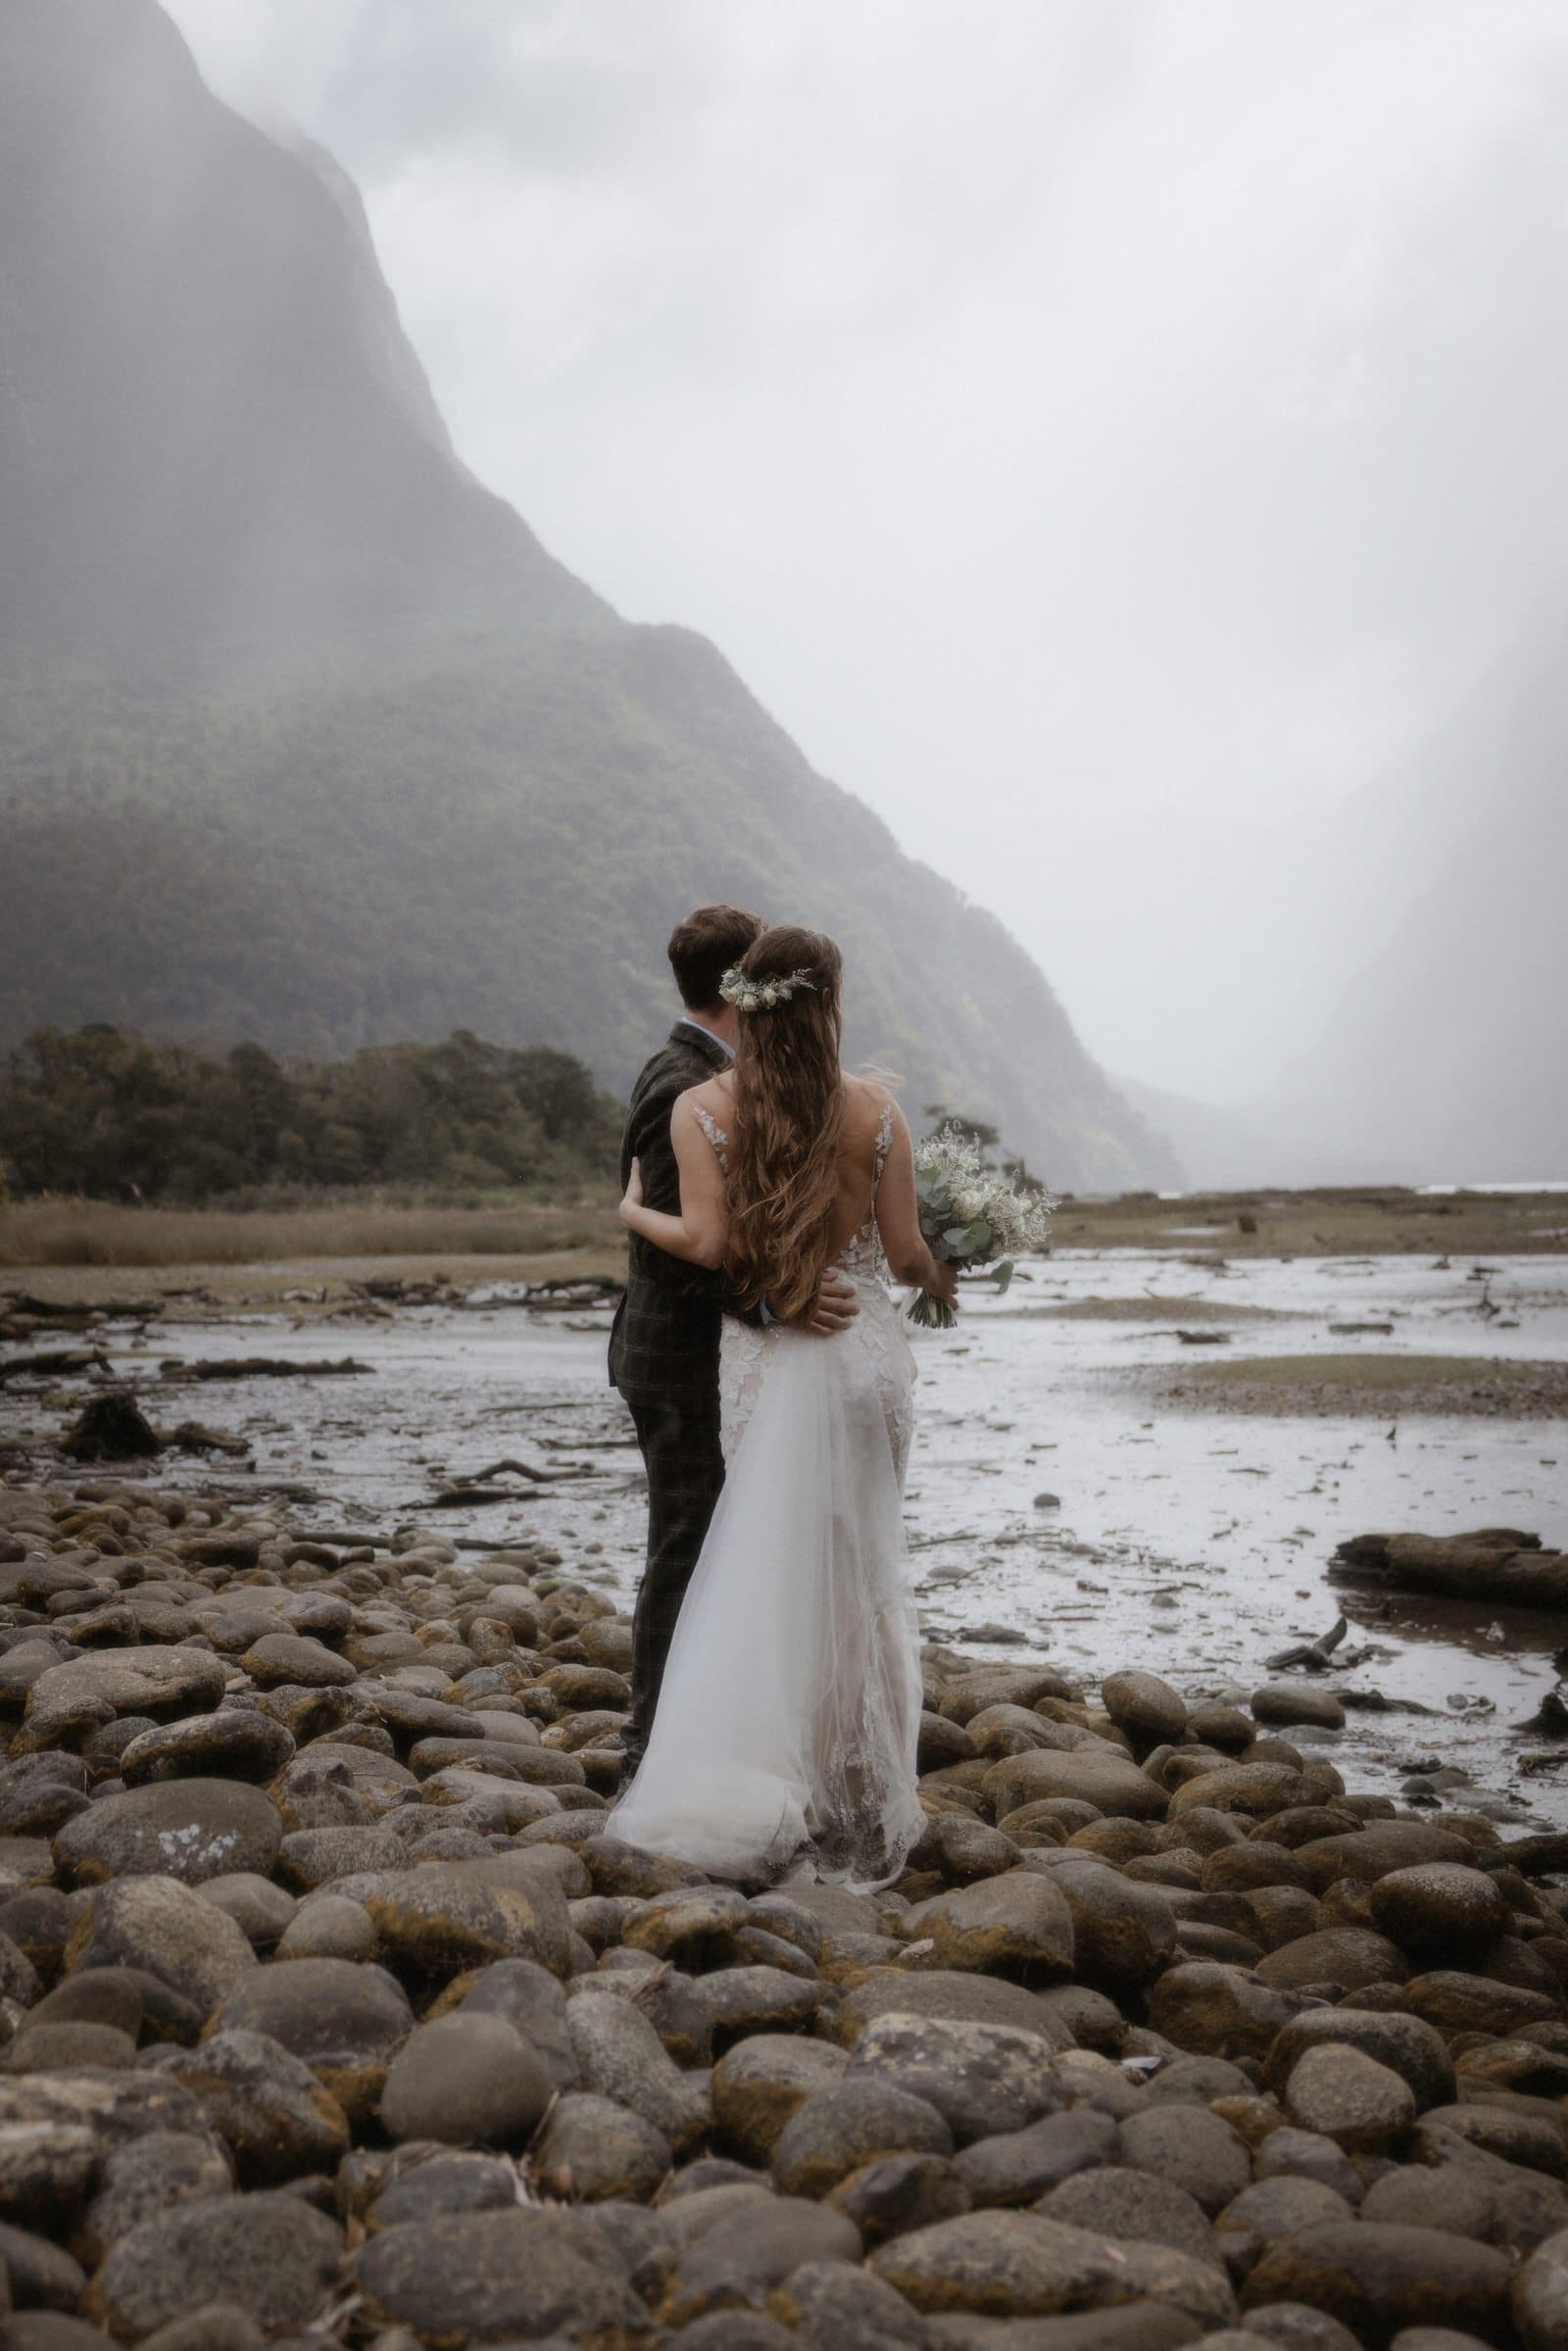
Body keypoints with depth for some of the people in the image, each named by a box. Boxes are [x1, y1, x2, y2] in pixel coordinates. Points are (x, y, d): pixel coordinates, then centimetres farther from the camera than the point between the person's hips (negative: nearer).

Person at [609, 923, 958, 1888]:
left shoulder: (701, 1108, -6)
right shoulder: (876, 1109, -5)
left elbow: (708, 1242, -15)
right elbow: (904, 1251, -4)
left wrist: (634, 1212, 4)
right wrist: (943, 1278, 18)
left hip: (764, 1361, 0)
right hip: (867, 1349, 0)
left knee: (772, 1568, 11)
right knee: (861, 1571, 11)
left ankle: (770, 1797, 9)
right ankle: (860, 1799, 20)